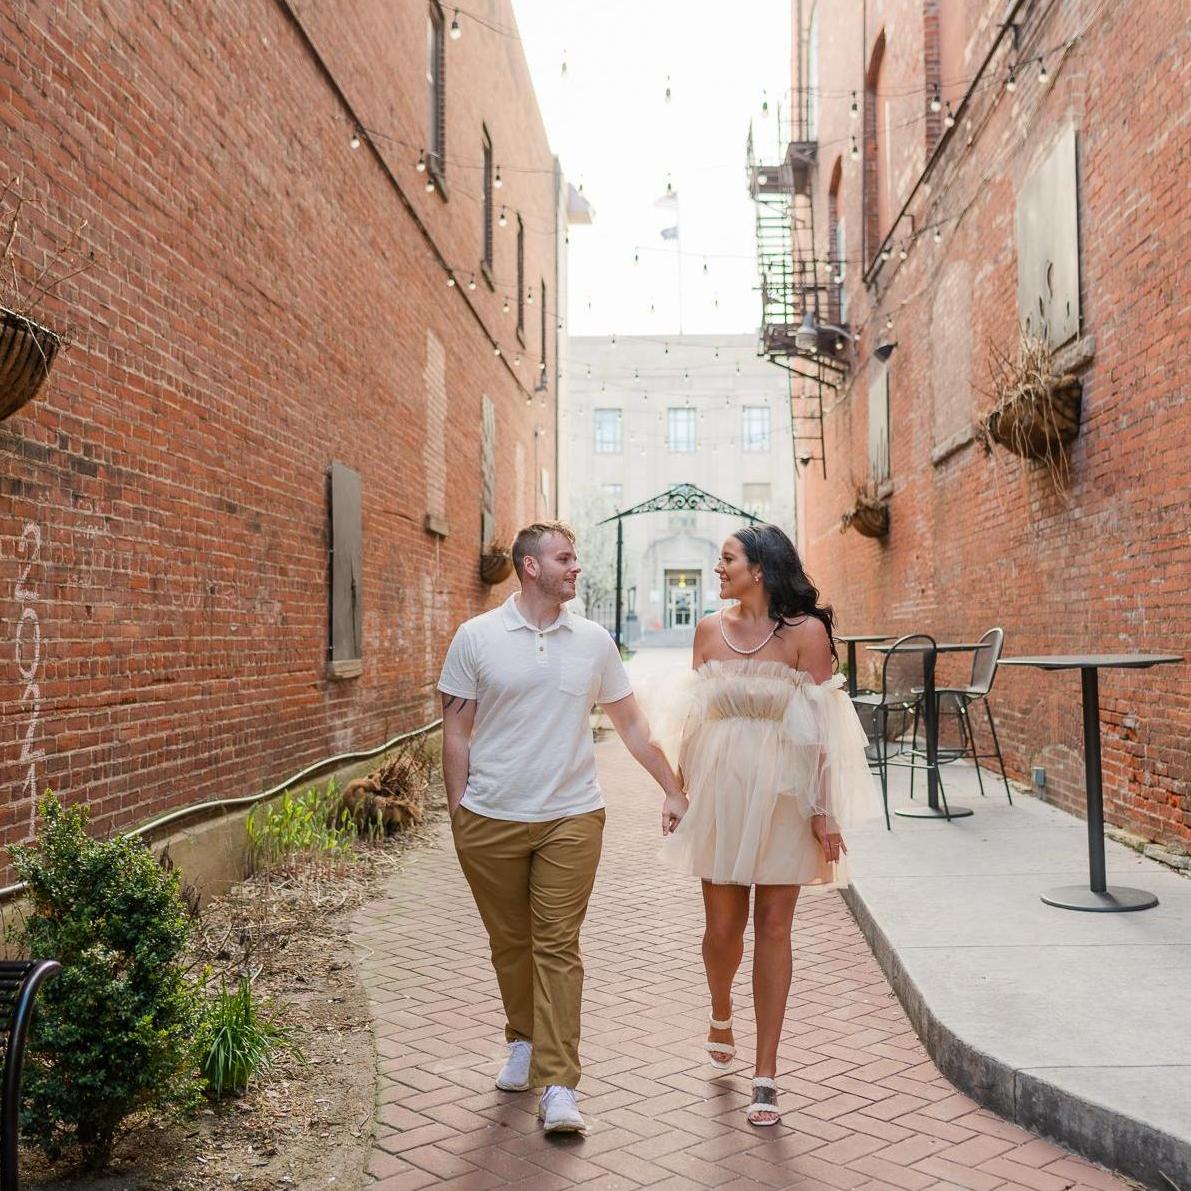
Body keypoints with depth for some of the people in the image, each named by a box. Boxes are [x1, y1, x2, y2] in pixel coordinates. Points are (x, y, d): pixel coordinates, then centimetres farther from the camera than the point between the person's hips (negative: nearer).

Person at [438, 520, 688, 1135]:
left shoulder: (593, 641, 6)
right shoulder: (476, 637, -1)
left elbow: (631, 724, 12)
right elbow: (456, 732, 2)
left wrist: (674, 791, 11)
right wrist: (457, 810, -2)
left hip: (571, 819, 1)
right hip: (491, 821, 0)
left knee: (558, 947, -2)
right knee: (509, 943, 13)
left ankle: (558, 1087, 2)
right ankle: (523, 1042, 36)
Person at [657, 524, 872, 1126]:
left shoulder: (806, 631, -6)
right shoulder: (710, 629, 5)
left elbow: (822, 728, -7)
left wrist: (824, 810, -10)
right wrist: (679, 786, 13)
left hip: (783, 793, -3)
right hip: (719, 789, 3)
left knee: (773, 928, 3)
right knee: (723, 925, 8)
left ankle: (765, 1075, 16)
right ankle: (721, 1015, 41)